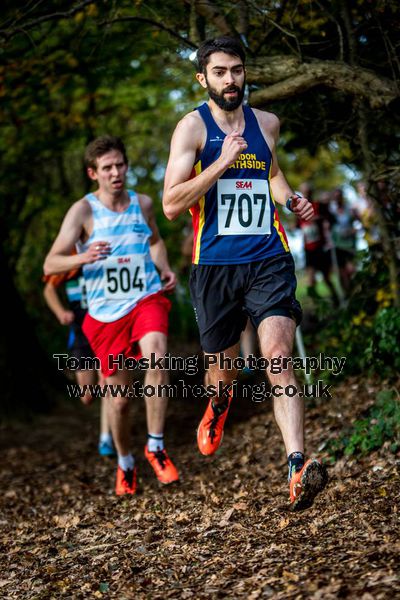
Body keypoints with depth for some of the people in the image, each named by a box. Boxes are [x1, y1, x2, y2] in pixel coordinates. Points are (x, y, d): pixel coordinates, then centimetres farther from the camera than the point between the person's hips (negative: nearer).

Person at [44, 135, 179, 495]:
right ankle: (125, 464, 33)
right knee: (120, 397, 7)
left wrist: (166, 269, 7)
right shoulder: (83, 211, -7)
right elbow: (50, 265, -11)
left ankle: (156, 448, -15)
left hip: (147, 298, 1)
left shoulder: (143, 204, 4)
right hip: (106, 312, -1)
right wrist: (83, 258, -30)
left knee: (156, 358, -30)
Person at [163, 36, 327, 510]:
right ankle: (219, 405, 50)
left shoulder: (267, 123, 12)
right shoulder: (193, 126, -2)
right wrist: (221, 163, -19)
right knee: (221, 368, 12)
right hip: (214, 266, -1)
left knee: (277, 354, -19)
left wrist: (291, 200, 12)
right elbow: (171, 205, -11)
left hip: (269, 261, 1)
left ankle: (297, 467, -28)